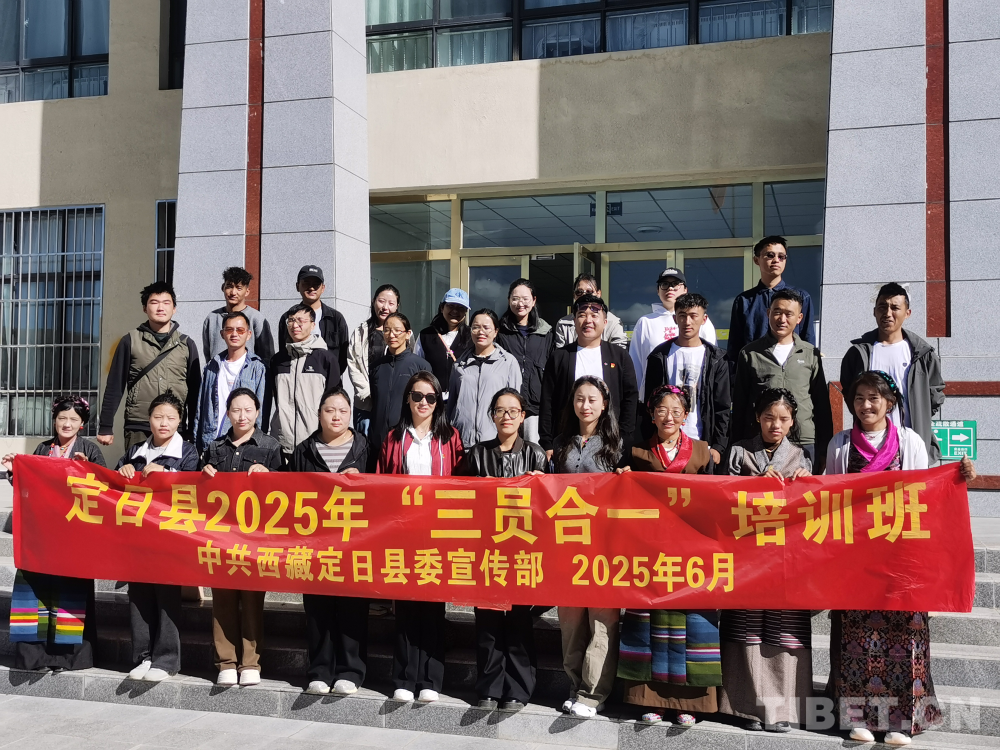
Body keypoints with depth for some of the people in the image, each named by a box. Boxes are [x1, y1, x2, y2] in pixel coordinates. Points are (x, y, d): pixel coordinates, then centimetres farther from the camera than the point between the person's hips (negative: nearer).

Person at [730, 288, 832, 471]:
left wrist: (824, 450, 7)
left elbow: (822, 404, 11)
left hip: (804, 444, 1)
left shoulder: (811, 355, 9)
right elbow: (739, 405, 8)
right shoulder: (750, 354, 6)